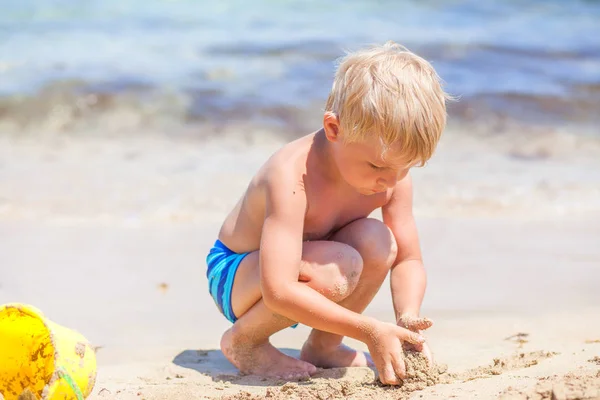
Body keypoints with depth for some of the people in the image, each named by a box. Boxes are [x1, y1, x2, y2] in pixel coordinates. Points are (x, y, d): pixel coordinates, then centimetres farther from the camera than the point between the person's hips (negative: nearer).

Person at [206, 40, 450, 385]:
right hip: (234, 277, -6)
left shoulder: (393, 175, -15)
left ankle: (323, 345, 1)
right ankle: (243, 340, -8)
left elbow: (409, 260, -5)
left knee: (378, 240, -23)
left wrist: (408, 318, -26)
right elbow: (279, 291, -40)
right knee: (337, 269, -35)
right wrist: (369, 330, -39)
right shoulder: (291, 175, -36)